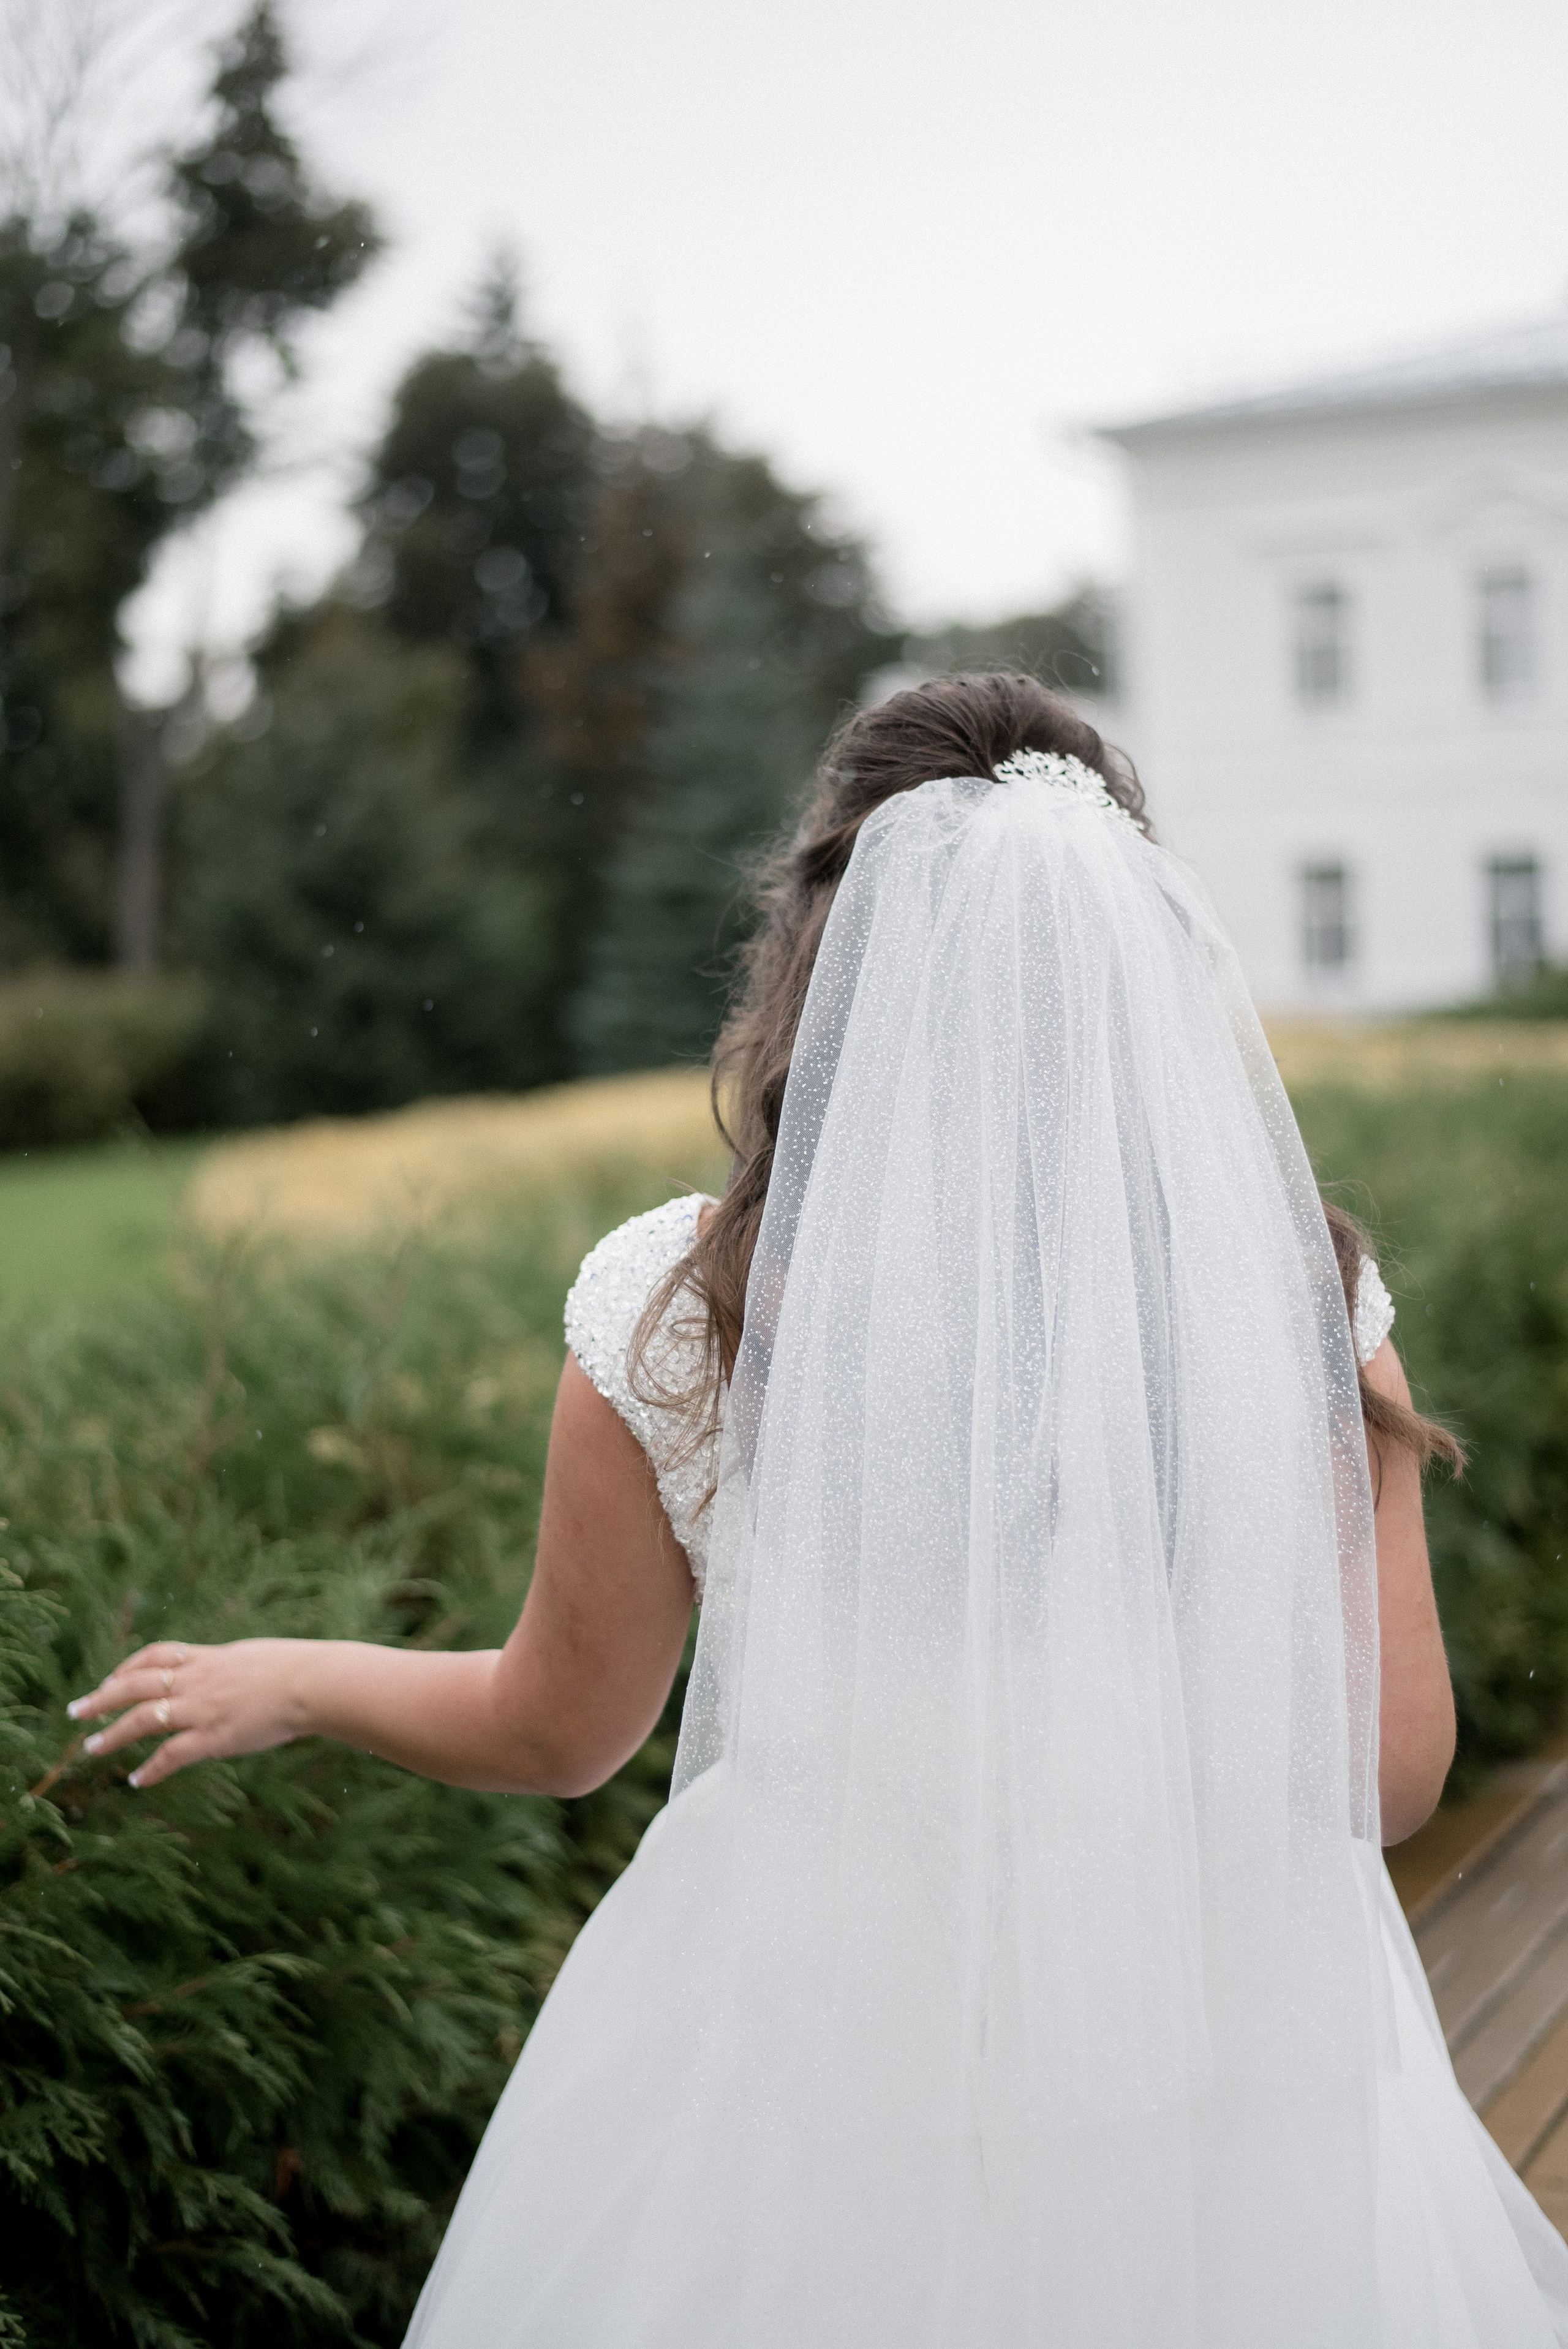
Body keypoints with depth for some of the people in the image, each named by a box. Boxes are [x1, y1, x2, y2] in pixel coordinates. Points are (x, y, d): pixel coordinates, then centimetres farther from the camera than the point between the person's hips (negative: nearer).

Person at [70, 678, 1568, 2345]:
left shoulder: (683, 1306, -14)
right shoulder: (1298, 1298, -13)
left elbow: (555, 1733, 0)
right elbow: (1393, 1771, -6)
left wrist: (282, 1680, 19)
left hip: (801, 2056, 0)